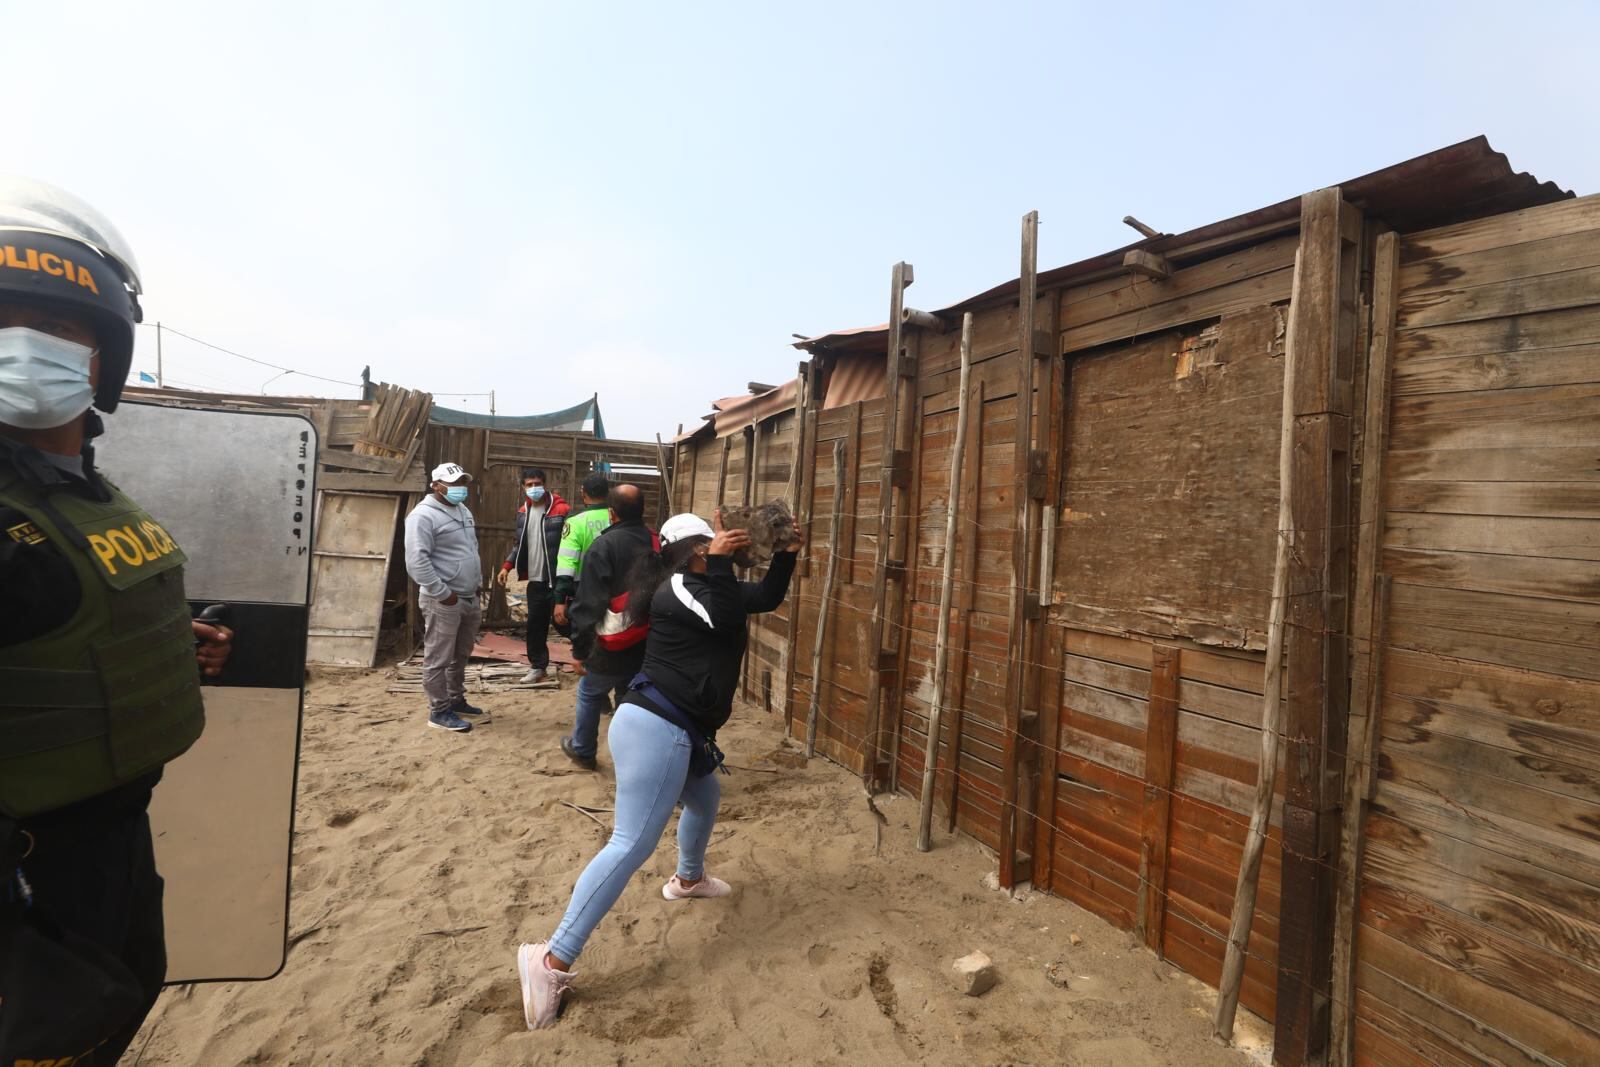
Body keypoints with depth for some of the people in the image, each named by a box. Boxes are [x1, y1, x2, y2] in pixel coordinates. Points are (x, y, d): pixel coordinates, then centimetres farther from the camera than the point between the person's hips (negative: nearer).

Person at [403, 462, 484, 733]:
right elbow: (416, 561, -21)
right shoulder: (424, 515, -13)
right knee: (439, 659, 0)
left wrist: (478, 581, 18)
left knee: (460, 656, 18)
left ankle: (456, 700, 31)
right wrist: (443, 593, -20)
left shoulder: (463, 511, 15)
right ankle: (439, 711, 9)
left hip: (469, 598, 9)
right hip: (443, 601, -9)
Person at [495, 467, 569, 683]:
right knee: (535, 624, 12)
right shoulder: (522, 513, 11)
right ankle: (538, 666, 25)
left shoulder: (561, 509, -11)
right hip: (535, 580, 6)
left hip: (557, 579, -6)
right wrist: (507, 566, 10)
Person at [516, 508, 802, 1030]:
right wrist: (718, 562, -21)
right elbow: (724, 618, -26)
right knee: (633, 844, -13)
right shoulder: (676, 587, -10)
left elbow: (767, 598, 17)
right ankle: (552, 960, -11)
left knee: (705, 799, 33)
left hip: (679, 732, 11)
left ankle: (688, 879, 57)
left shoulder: (705, 588, 17)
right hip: (657, 728, -11)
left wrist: (786, 554, 7)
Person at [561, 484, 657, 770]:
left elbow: (588, 604, -15)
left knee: (589, 695, 20)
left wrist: (579, 649, -7)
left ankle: (582, 750, 36)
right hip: (649, 647, 4)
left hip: (612, 648, -4)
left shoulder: (603, 546, -14)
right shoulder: (659, 544, 2)